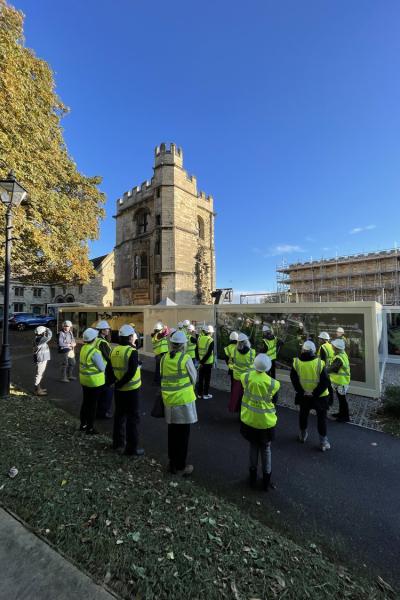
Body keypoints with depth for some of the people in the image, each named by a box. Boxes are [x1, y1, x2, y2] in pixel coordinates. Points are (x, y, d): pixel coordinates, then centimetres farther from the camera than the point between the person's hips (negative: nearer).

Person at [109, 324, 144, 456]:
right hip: (131, 389, -7)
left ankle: (117, 442, 37)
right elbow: (131, 373, -25)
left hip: (119, 389, 7)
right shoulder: (132, 351, -21)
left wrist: (116, 381, 10)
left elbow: (109, 368, 5)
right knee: (132, 418, 6)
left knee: (119, 414, 22)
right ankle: (132, 448, 15)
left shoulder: (114, 350, -1)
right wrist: (120, 384, -13)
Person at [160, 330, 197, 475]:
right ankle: (180, 466, 21)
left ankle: (172, 463, 34)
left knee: (172, 432, 20)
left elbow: (163, 377, 5)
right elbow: (193, 378, -4)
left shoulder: (164, 358, -2)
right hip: (183, 399, -5)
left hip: (168, 399, 5)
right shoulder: (185, 358, -15)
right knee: (183, 434, 10)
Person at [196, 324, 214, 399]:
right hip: (208, 363, -5)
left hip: (201, 362, 5)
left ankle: (200, 393, 25)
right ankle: (205, 394, 17)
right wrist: (202, 361, -15)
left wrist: (198, 359, 3)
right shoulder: (211, 340, -14)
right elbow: (209, 353, -20)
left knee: (201, 378, 16)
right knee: (207, 379, 9)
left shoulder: (199, 338, 0)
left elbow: (196, 350, 1)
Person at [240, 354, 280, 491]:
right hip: (266, 421, -1)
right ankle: (266, 480, 36)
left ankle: (253, 477, 38)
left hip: (249, 419, 1)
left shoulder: (246, 377, -18)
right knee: (266, 449, 21)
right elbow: (274, 401, -6)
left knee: (253, 446, 23)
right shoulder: (273, 383, -21)